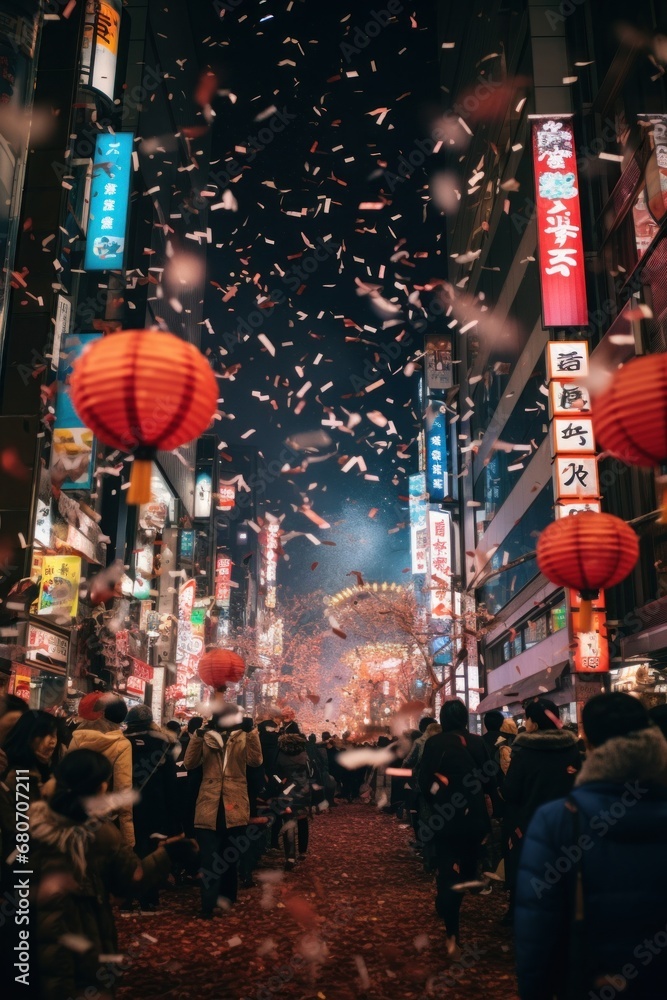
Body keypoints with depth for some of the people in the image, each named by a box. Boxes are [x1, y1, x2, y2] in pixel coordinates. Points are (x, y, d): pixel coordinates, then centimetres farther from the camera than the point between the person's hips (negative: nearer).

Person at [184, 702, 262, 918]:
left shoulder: (243, 737, 3)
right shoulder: (205, 737, 3)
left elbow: (255, 761, -14)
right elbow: (190, 763, -10)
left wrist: (251, 732, -23)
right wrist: (197, 736, -22)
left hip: (234, 805, 1)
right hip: (209, 805, -1)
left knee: (230, 855, 14)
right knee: (209, 857, -4)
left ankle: (226, 897, 30)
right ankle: (209, 904, 1)